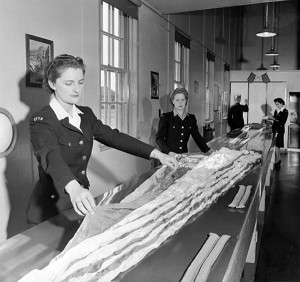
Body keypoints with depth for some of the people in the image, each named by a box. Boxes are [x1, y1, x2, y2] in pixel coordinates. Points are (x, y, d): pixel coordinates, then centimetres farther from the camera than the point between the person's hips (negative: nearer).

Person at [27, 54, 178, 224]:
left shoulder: (86, 115, 5)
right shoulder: (41, 121, -16)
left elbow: (114, 137, 2)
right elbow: (51, 156, -34)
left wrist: (156, 154, -7)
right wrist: (73, 188, -53)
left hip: (81, 203, 6)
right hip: (51, 208, -5)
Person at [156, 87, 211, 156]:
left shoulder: (191, 118, 12)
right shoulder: (165, 117, -1)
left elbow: (197, 137, 17)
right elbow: (159, 138, -6)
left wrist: (208, 151, 4)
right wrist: (169, 152, -21)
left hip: (184, 156, 4)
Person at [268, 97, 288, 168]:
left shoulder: (285, 111, -7)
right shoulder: (276, 111, 12)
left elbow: (282, 122, -16)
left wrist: (273, 119, -19)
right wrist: (271, 117, -3)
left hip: (279, 131, -6)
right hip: (275, 129, 6)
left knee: (276, 146, -8)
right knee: (277, 146, 10)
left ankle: (276, 162, -3)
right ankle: (278, 160, 22)